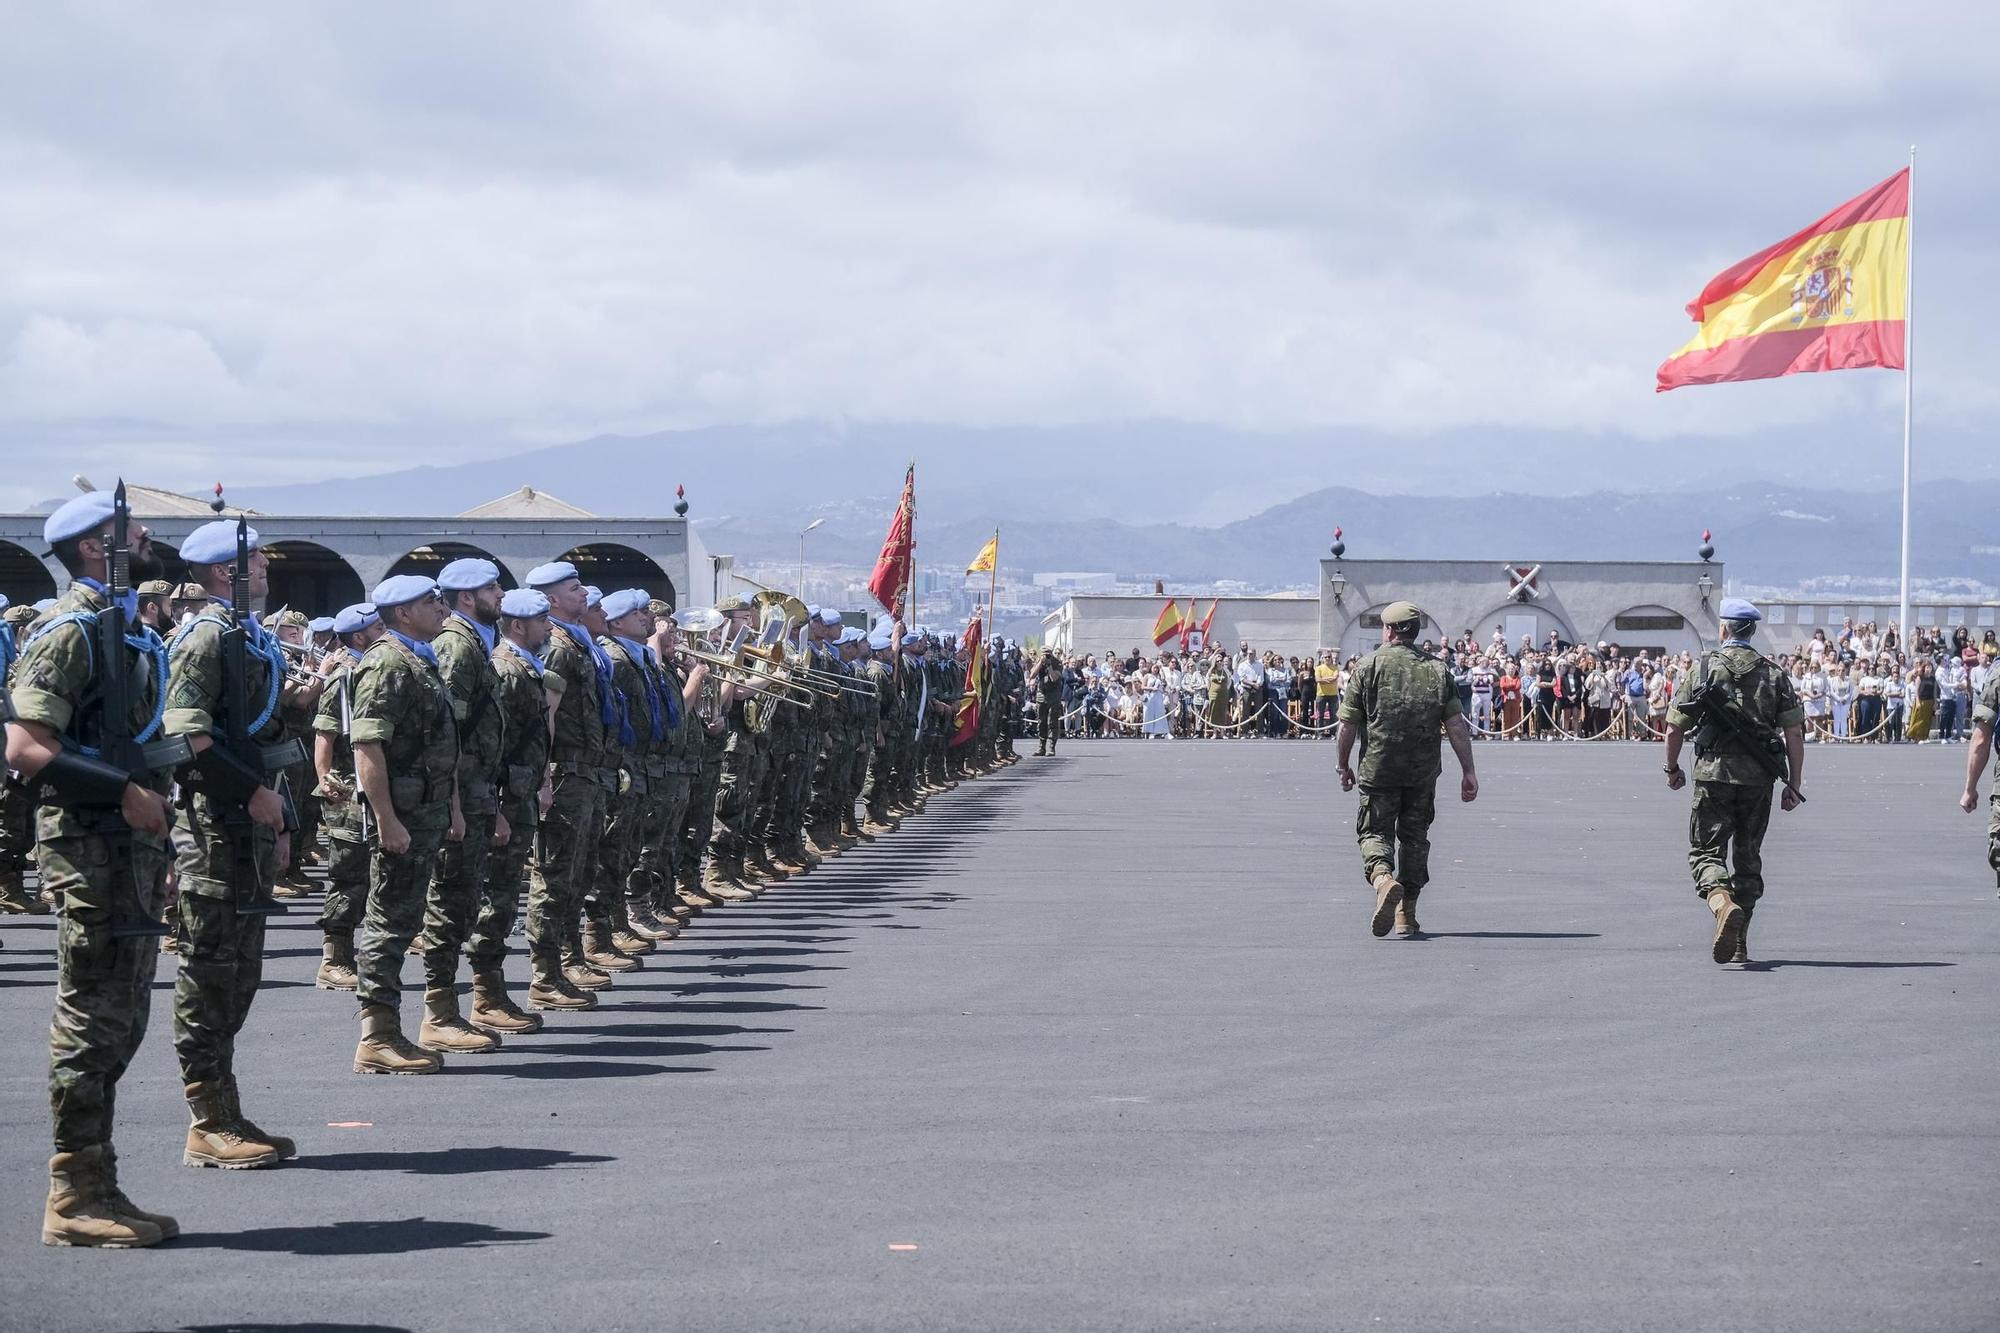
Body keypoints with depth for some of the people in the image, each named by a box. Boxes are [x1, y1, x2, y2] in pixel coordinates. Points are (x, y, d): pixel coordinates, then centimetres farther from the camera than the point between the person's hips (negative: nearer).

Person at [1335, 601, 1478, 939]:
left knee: (1375, 832, 5)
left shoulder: (1370, 666, -3)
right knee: (1414, 836, 13)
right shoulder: (1437, 669, 4)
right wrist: (1468, 771, 0)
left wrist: (1344, 766, 9)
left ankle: (1383, 879, -27)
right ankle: (1406, 916, 16)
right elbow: (1457, 725, -2)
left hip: (1378, 769, -3)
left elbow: (1348, 723, -3)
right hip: (1423, 771, 3)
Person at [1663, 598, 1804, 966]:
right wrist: (1794, 784, 8)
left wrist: (1672, 769, 15)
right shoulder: (1774, 673, 7)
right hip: (1758, 778, 3)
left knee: (1706, 850, 1)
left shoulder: (1704, 668, 1)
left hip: (1713, 773, -3)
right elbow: (1794, 733, 2)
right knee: (1748, 856, 14)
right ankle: (1739, 944, 15)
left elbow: (1674, 728, 0)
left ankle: (1723, 903, -30)